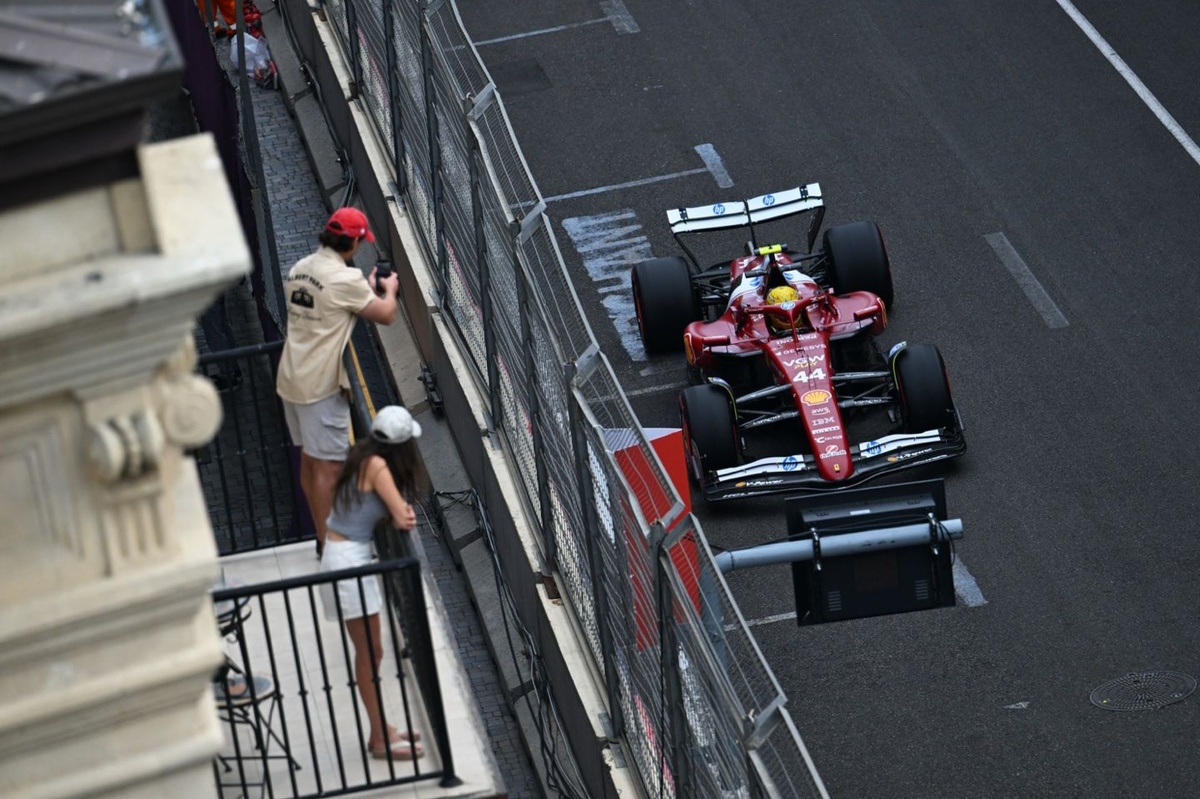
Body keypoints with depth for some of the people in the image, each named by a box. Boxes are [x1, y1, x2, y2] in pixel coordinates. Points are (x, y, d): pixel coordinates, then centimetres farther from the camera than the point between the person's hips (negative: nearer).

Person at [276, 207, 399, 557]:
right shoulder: (345, 279, -18)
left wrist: (366, 289, 22)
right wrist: (389, 289, 11)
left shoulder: (299, 269, 8)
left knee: (309, 460, 17)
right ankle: (328, 546, 2)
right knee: (329, 466, -2)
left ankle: (323, 535, 28)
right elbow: (386, 315, -10)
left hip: (292, 380, 9)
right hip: (321, 387, -9)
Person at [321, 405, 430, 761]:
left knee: (369, 652, 16)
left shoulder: (366, 455, 5)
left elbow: (399, 511, 12)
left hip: (348, 555, 9)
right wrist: (403, 515, 3)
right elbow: (402, 519, -19)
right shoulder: (377, 466, -19)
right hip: (348, 559, -9)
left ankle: (381, 729, 25)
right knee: (371, 652, 0)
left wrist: (401, 511, -10)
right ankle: (380, 739, 8)